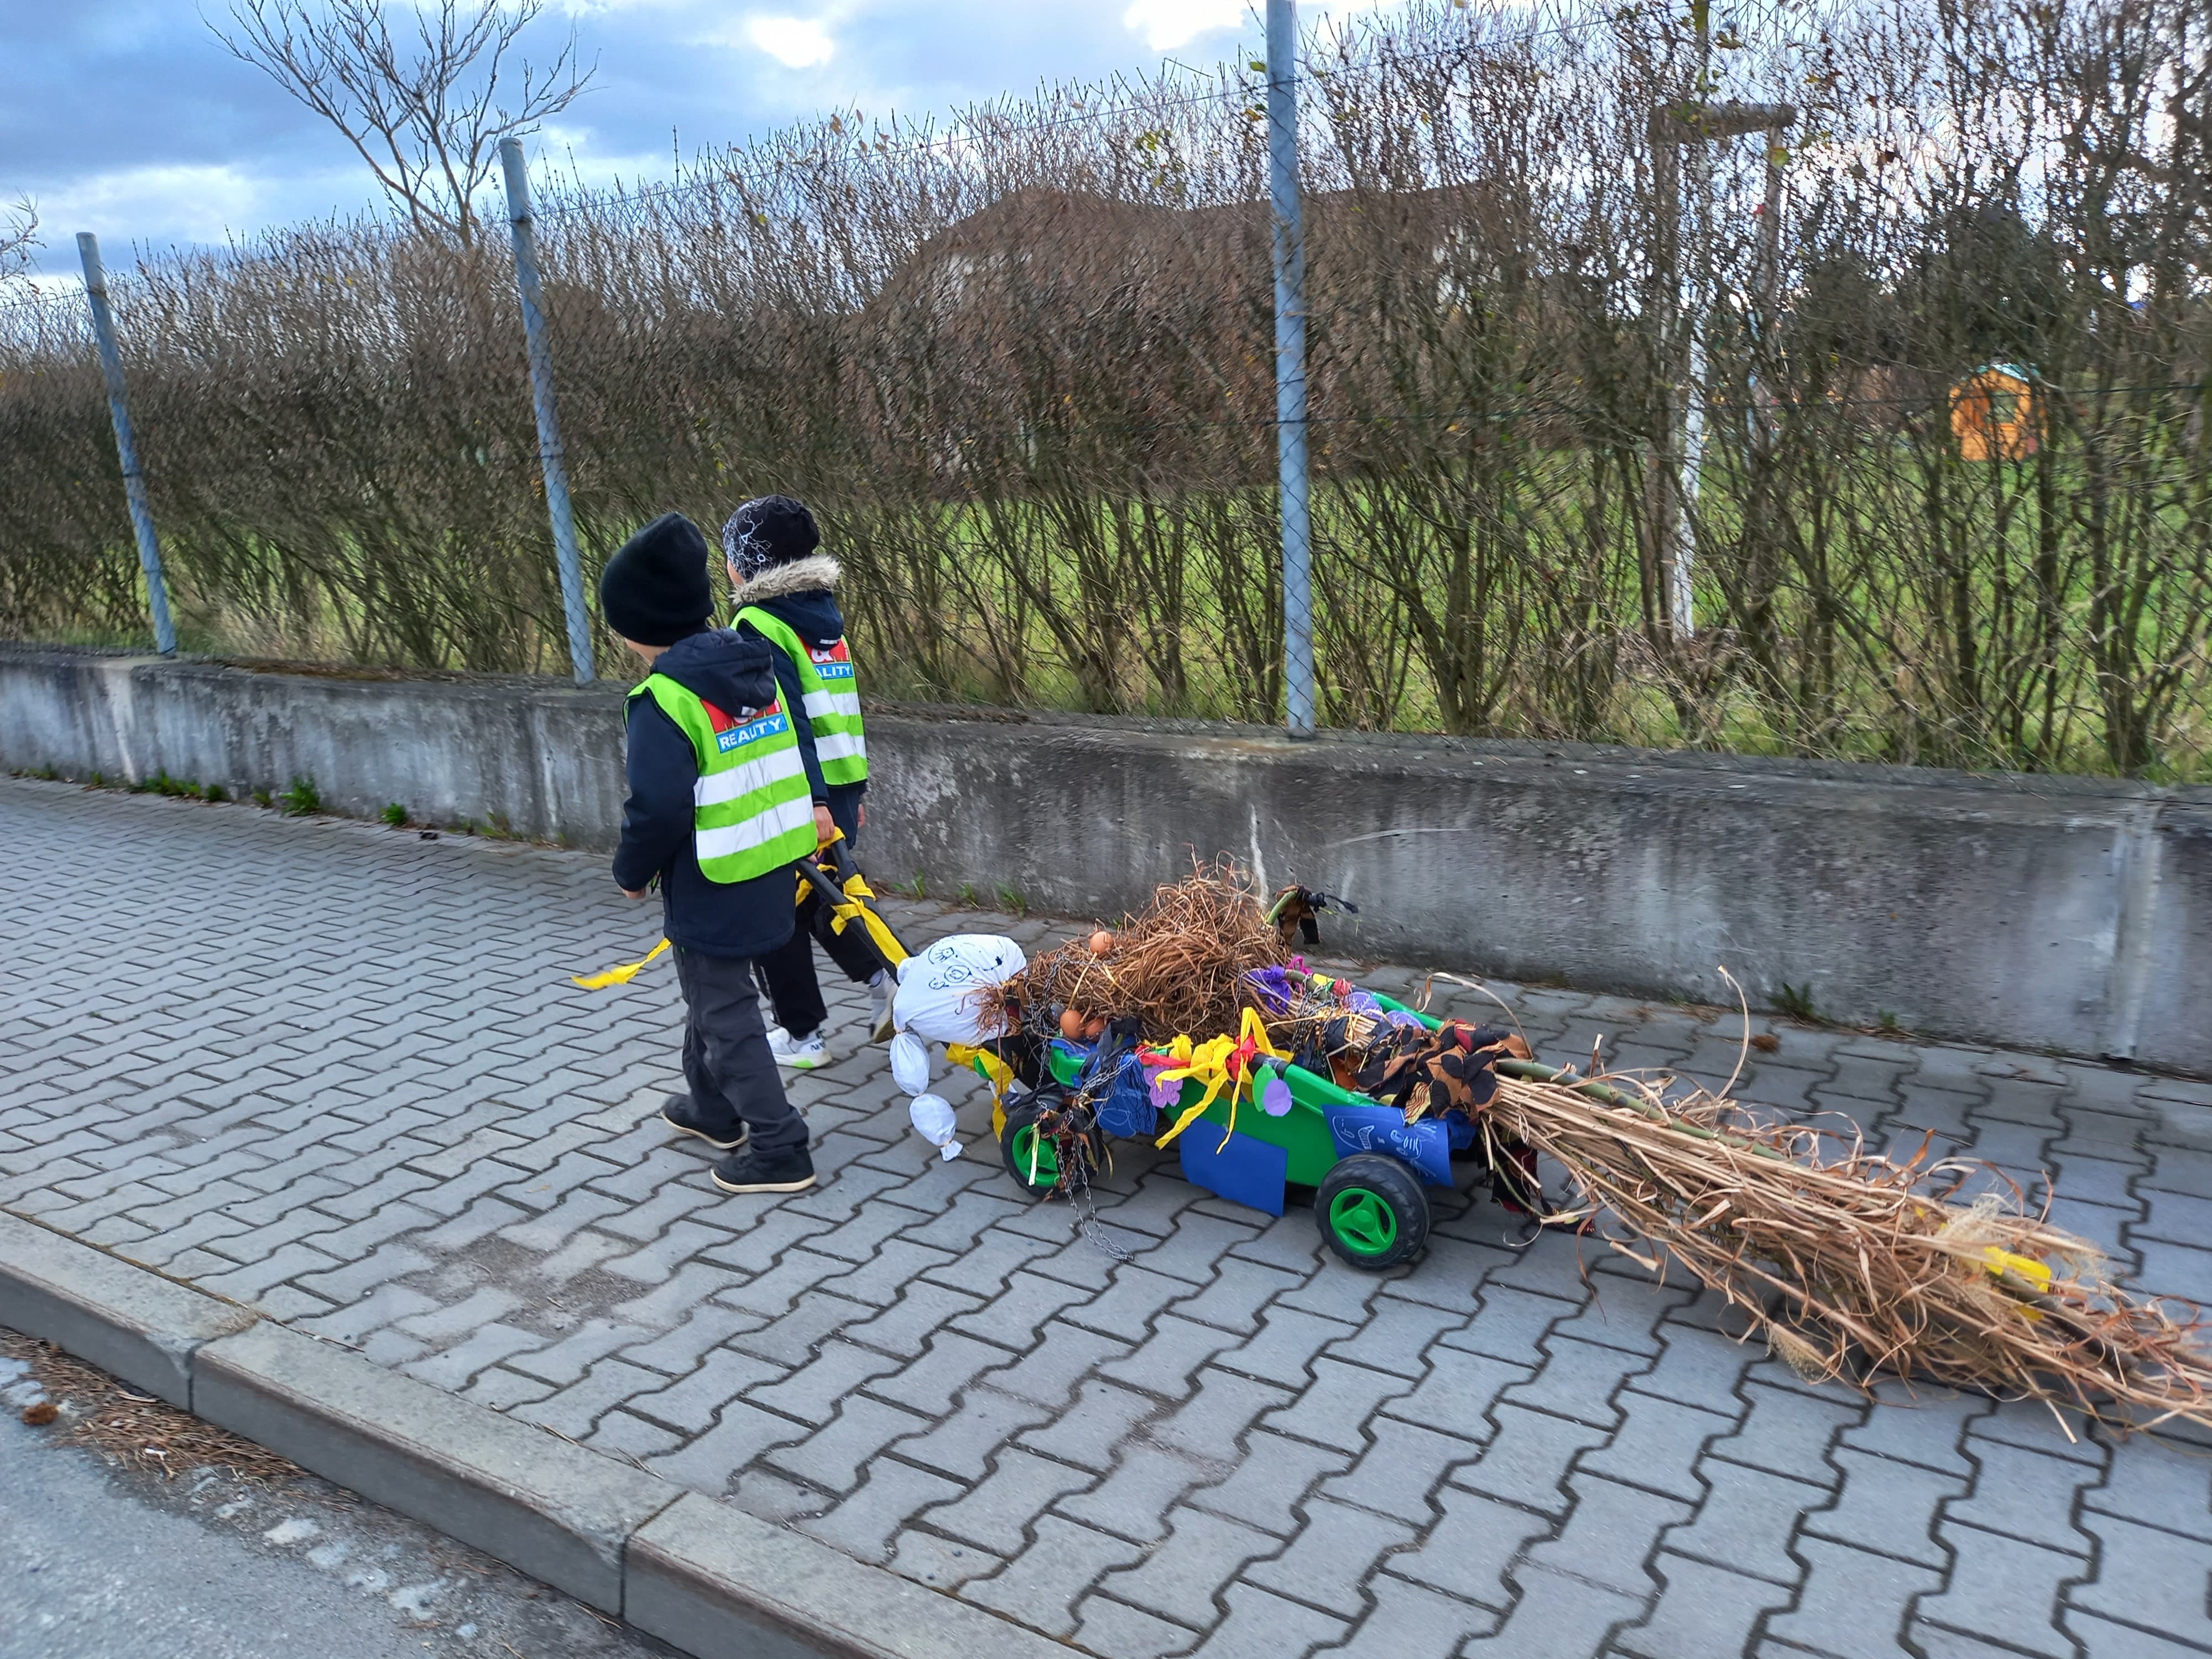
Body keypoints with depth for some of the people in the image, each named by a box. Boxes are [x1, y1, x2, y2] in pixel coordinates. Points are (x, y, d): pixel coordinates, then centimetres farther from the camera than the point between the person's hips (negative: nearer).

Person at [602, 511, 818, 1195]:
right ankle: (712, 1108, 43)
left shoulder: (665, 699, -21)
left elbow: (658, 806, -24)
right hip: (772, 872, 9)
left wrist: (633, 872, -6)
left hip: (713, 887, -9)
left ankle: (780, 1150, 7)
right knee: (712, 992, 26)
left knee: (726, 1015, 3)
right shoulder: (752, 670, 4)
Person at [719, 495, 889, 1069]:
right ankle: (882, 978, 8)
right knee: (818, 901, 23)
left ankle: (802, 1036, 16)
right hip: (842, 788, 8)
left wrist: (811, 801, -27)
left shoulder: (758, 627, -13)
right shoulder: (823, 617, 11)